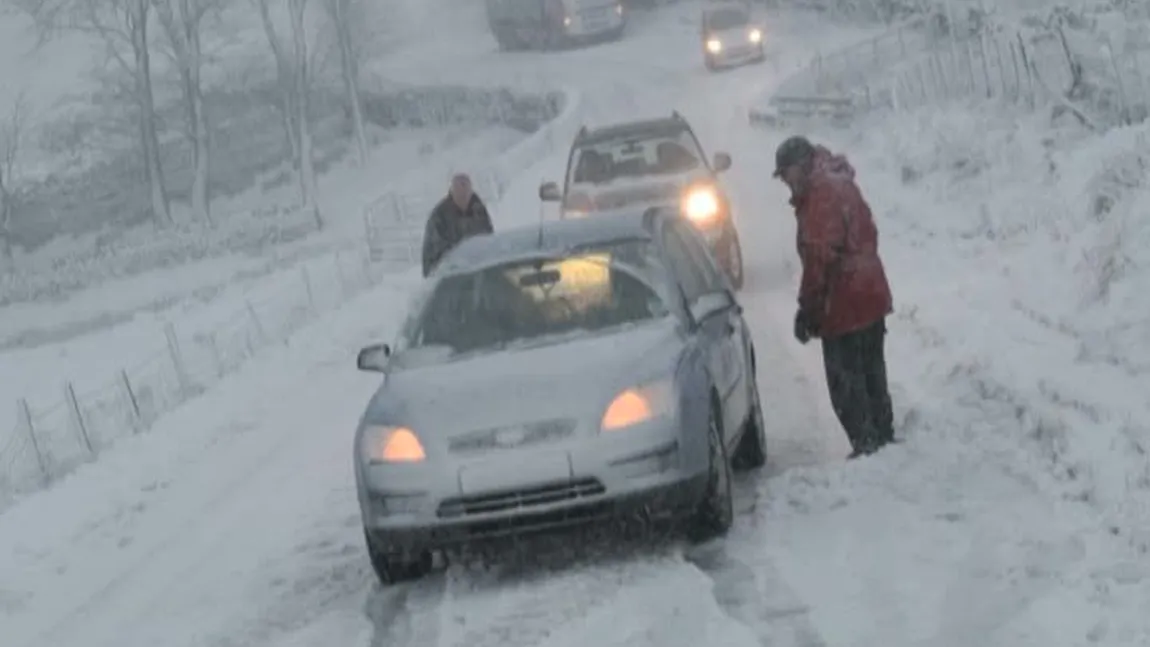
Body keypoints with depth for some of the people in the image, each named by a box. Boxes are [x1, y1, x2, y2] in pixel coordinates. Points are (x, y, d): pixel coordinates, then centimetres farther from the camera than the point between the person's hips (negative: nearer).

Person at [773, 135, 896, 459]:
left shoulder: (821, 194, -18)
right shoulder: (842, 184, 12)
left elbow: (820, 256, -23)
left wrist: (808, 307, -19)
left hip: (844, 306, -10)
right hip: (874, 298, 10)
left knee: (846, 382, -3)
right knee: (872, 374, 18)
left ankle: (866, 444, -3)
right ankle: (883, 436, 26)